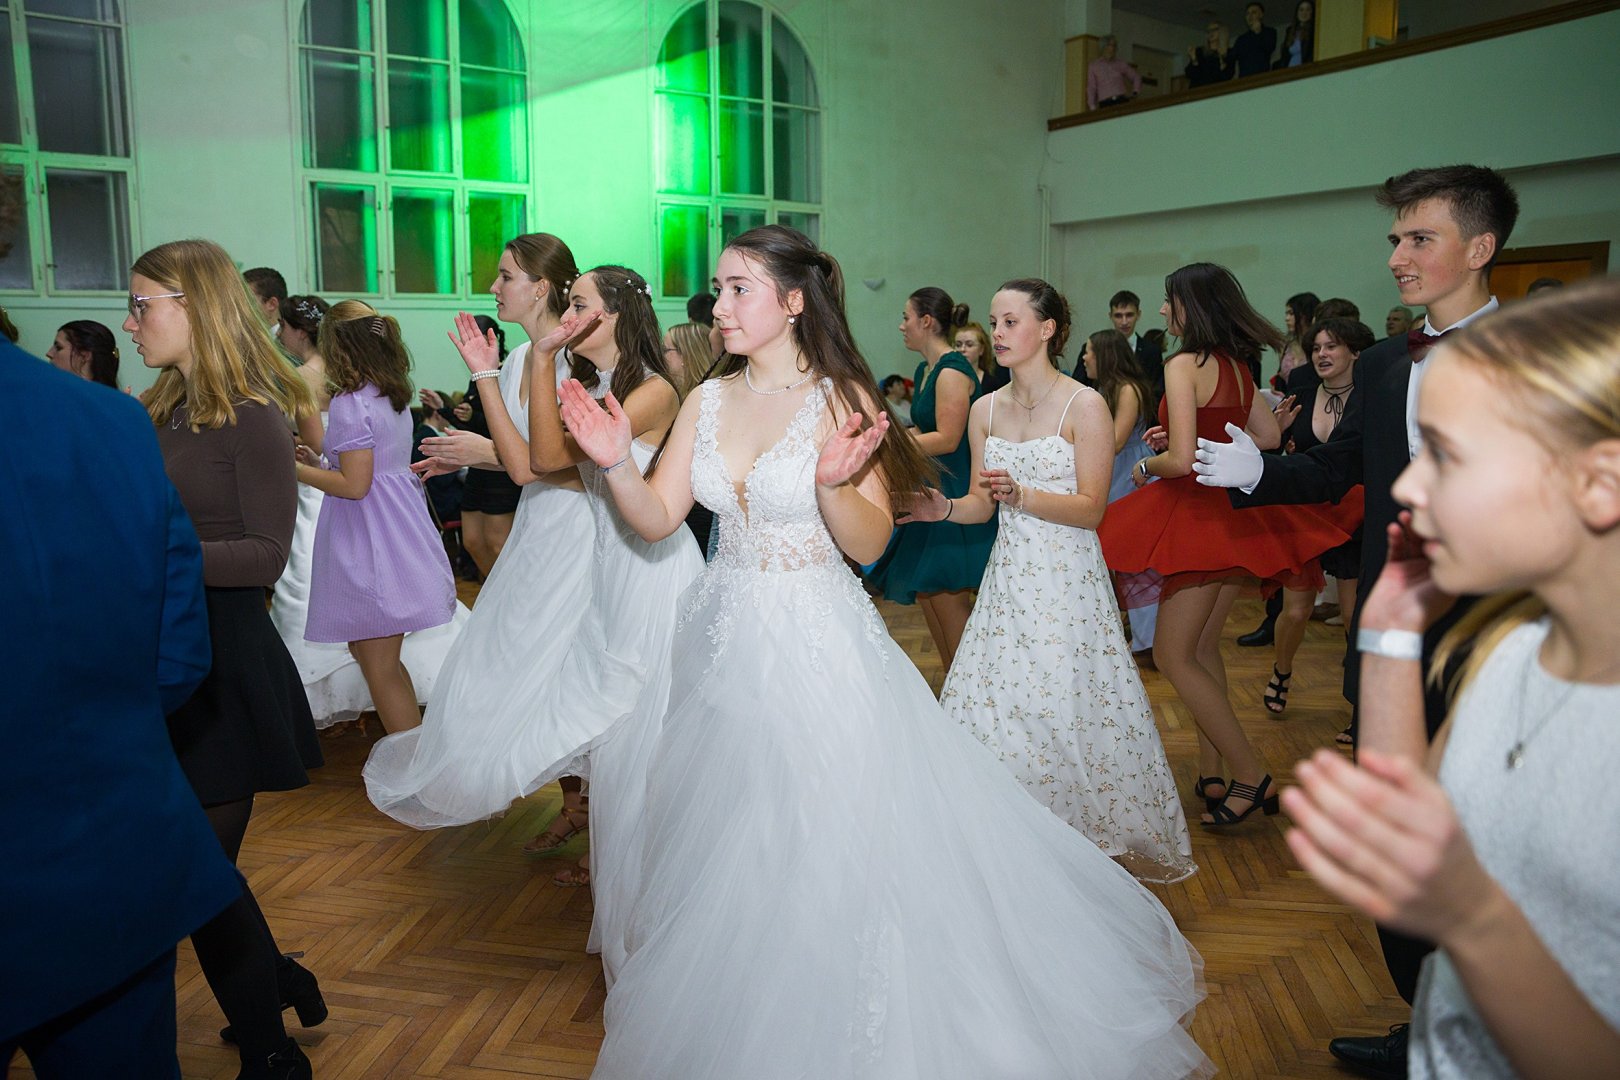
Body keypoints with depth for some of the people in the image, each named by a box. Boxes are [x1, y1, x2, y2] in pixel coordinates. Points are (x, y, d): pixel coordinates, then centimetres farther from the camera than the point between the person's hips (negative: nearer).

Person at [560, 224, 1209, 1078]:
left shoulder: (841, 400, -10)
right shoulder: (708, 401, 4)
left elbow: (870, 544, -13)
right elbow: (658, 519, 0)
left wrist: (833, 484, -31)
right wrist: (615, 465, -17)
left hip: (817, 646, -5)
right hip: (726, 644, 5)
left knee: (832, 839, 3)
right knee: (728, 852, 16)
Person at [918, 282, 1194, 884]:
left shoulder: (1085, 406, -8)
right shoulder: (985, 410, 8)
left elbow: (1091, 509, -12)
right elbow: (983, 503, 11)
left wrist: (1021, 495, -25)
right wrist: (944, 508, -10)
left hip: (1067, 582, -5)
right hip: (1007, 578, 5)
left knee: (1070, 709, -1)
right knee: (995, 704, 5)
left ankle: (1098, 833, 21)